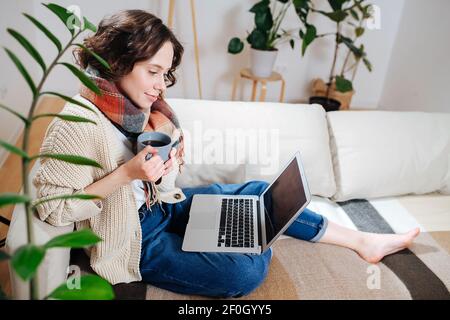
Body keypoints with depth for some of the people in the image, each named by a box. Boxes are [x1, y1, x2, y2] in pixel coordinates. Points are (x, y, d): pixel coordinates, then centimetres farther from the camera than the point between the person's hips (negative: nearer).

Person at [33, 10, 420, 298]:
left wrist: (168, 166, -16)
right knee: (247, 270, -24)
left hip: (163, 207, 7)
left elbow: (160, 188, 8)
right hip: (134, 237, -7)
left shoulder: (143, 107, 0)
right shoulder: (78, 124, -22)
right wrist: (127, 173, -28)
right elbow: (52, 207, -21)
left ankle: (362, 242, 14)